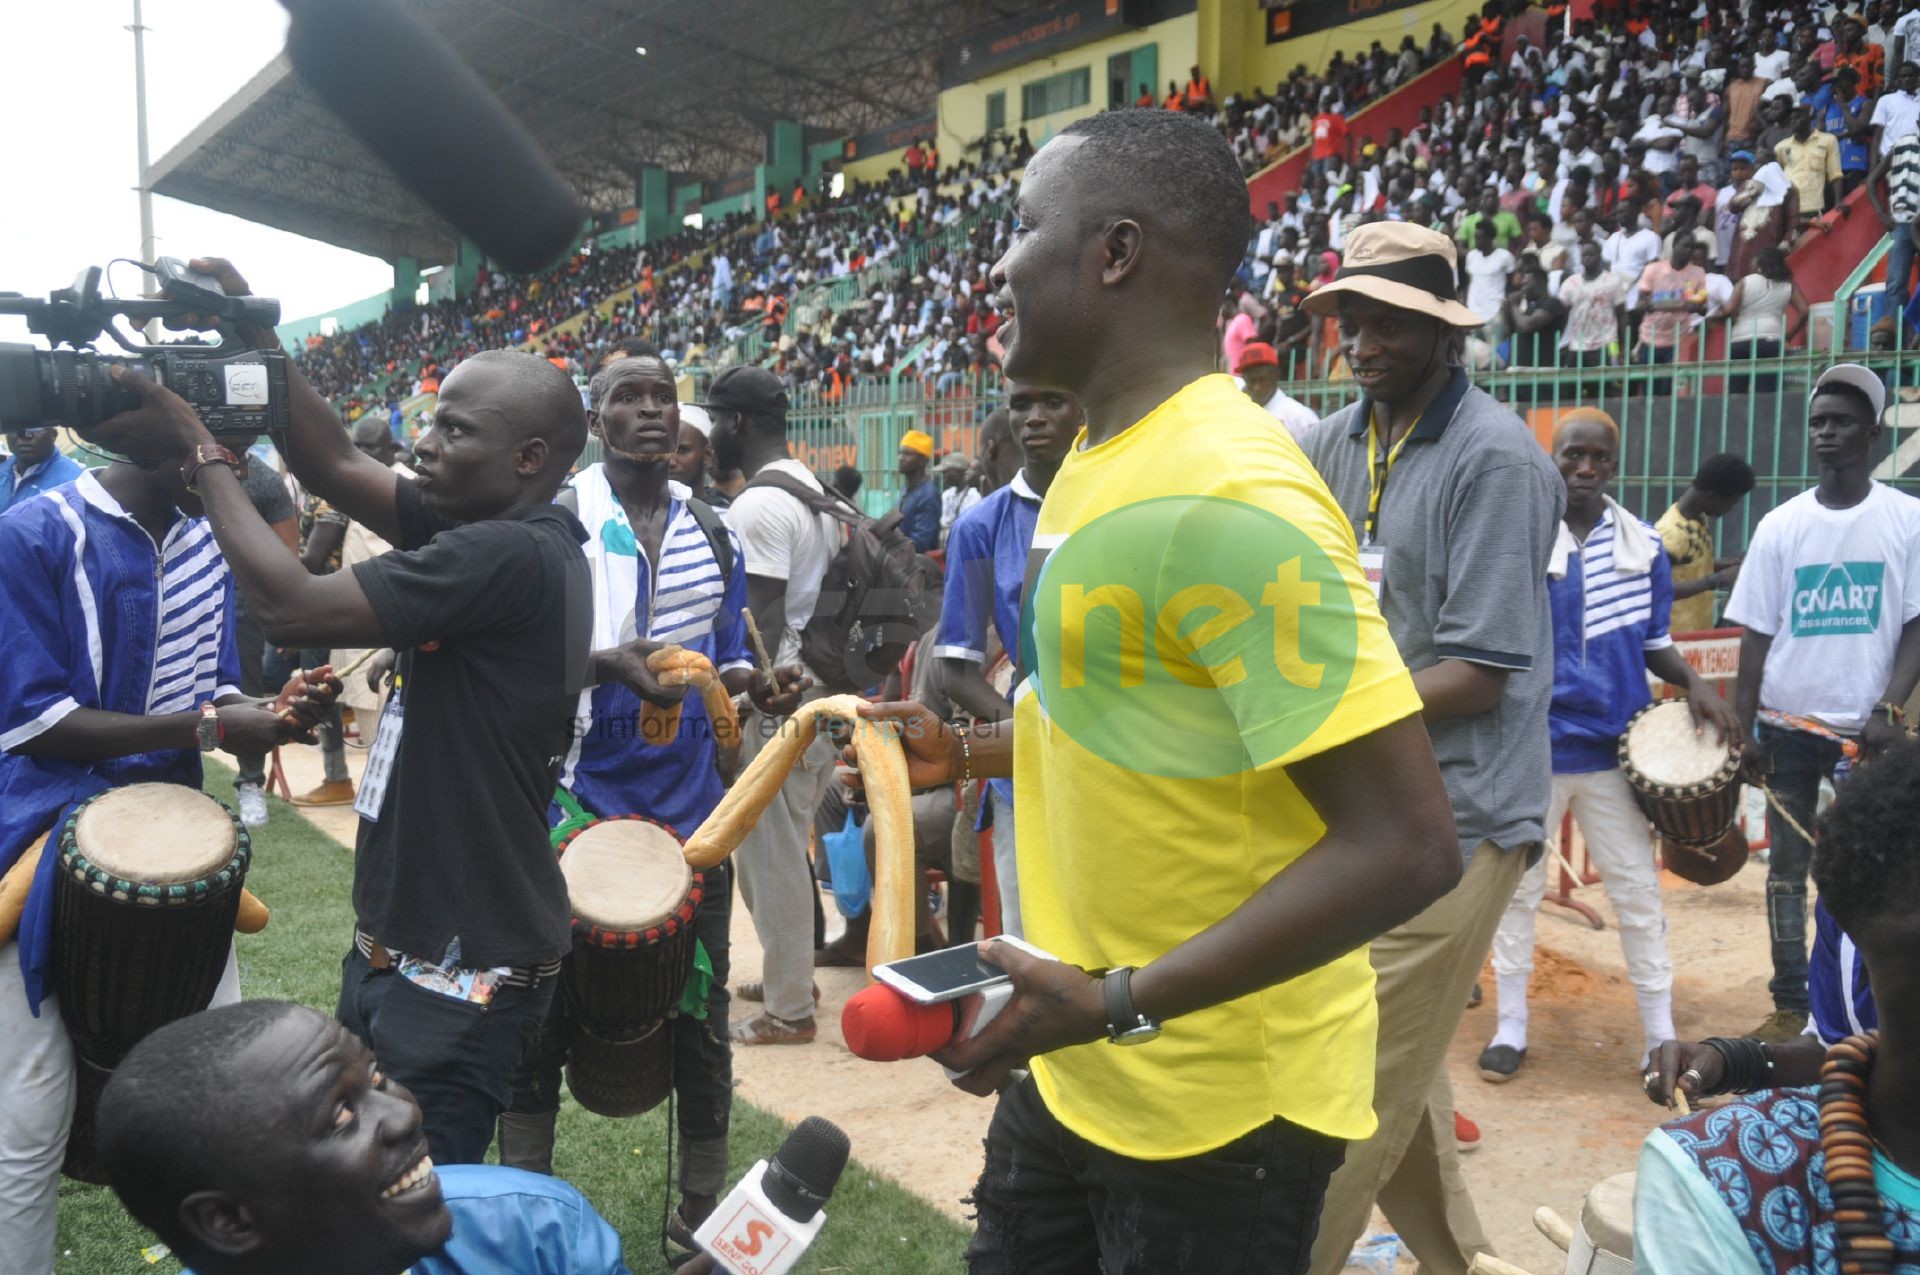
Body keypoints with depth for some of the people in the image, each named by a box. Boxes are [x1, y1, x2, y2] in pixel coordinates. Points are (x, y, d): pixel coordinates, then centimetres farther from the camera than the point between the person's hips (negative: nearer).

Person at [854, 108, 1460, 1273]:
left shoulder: (1229, 499, -26)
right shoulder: (1103, 461, 5)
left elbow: (1404, 847, -27)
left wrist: (1121, 1003, -27)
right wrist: (967, 754, 9)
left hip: (1214, 1103, -8)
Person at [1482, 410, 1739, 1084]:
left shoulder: (1642, 544, 4)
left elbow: (1652, 641, 12)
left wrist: (1693, 683, -5)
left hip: (1614, 746, 2)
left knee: (1637, 891, 6)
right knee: (1517, 886, 9)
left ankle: (1660, 1035, 20)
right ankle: (1510, 1027, 22)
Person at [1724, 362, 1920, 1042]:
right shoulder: (1781, 526, 3)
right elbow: (1756, 634, 3)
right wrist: (1743, 729, -2)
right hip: (1788, 724, 2)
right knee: (1788, 868, 7)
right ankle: (1789, 1006, 16)